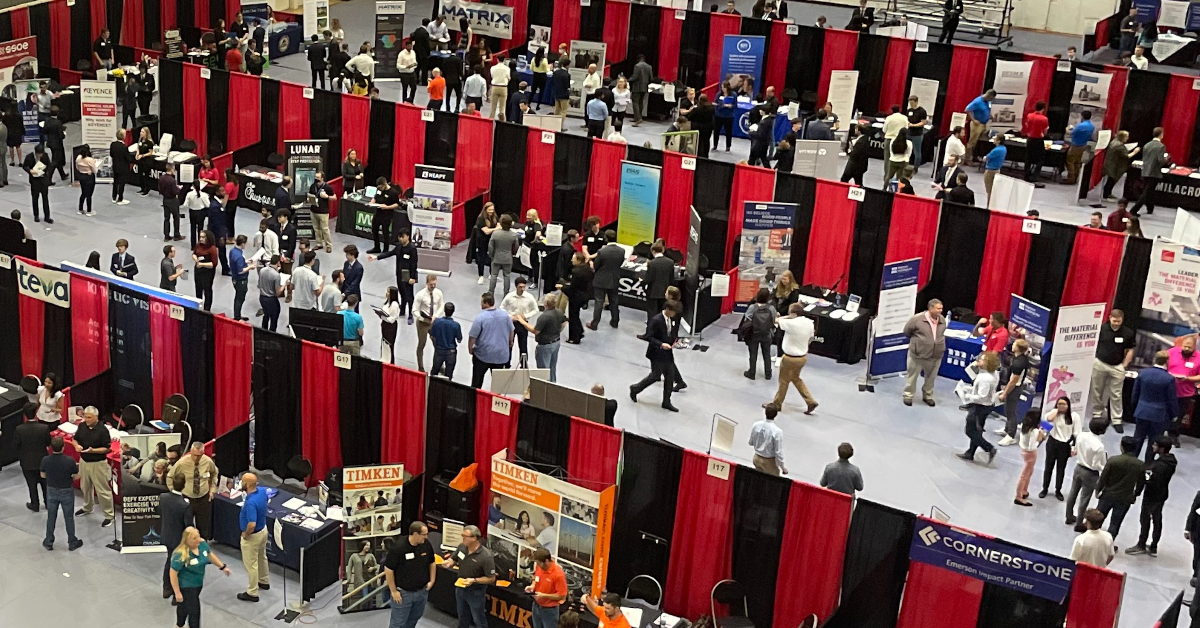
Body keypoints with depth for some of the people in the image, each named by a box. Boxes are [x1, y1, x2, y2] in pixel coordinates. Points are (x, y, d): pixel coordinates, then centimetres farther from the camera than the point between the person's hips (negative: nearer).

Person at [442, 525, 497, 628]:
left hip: (476, 592, -6)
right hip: (460, 588, 6)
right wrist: (449, 562, -18)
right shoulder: (461, 547, -11)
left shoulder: (486, 556, -28)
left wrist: (474, 580, -30)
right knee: (462, 617, 26)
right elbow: (453, 559, 7)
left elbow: (491, 578, -22)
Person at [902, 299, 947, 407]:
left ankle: (927, 395, 32)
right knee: (912, 375, 9)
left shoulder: (942, 320, -2)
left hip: (936, 355, 4)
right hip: (918, 353, -4)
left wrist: (938, 343, 14)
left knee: (931, 377, 16)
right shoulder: (918, 319, -18)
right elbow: (907, 331, -3)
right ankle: (908, 395, 23)